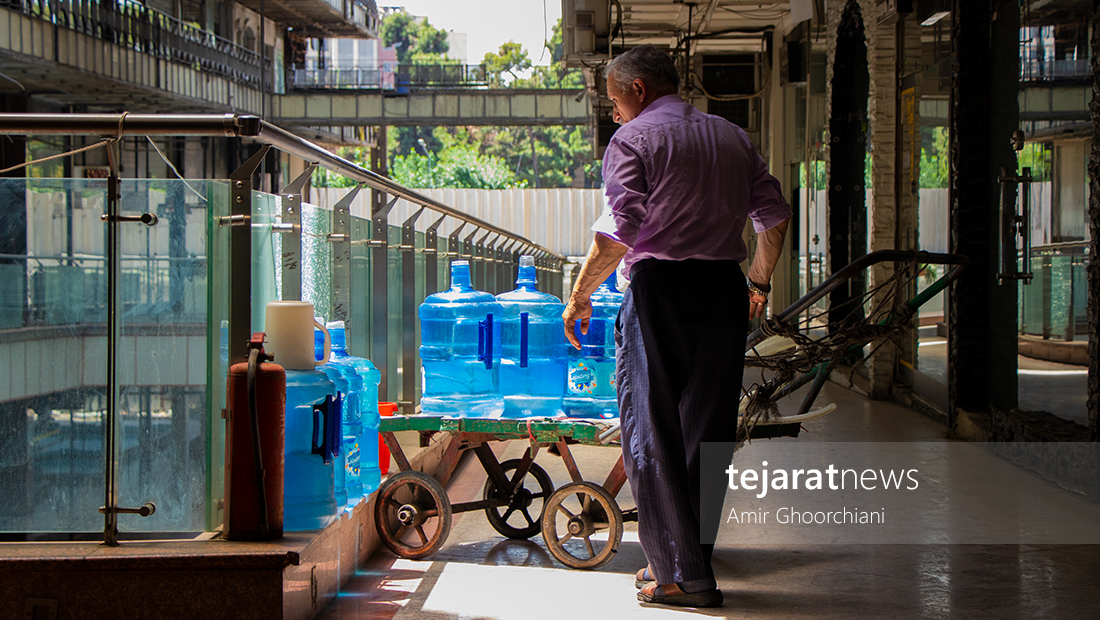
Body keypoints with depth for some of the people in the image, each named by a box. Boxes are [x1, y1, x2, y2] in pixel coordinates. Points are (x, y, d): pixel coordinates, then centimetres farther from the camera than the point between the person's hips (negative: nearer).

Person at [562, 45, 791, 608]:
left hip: (659, 288, -6)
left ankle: (681, 575, -1)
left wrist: (579, 295, -5)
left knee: (651, 434, 1)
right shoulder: (732, 136, 16)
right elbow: (774, 214, 15)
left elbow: (617, 232, -14)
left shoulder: (633, 139, -4)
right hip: (724, 288, 6)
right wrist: (759, 283, 27)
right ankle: (688, 557, 19)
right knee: (707, 429, 12)